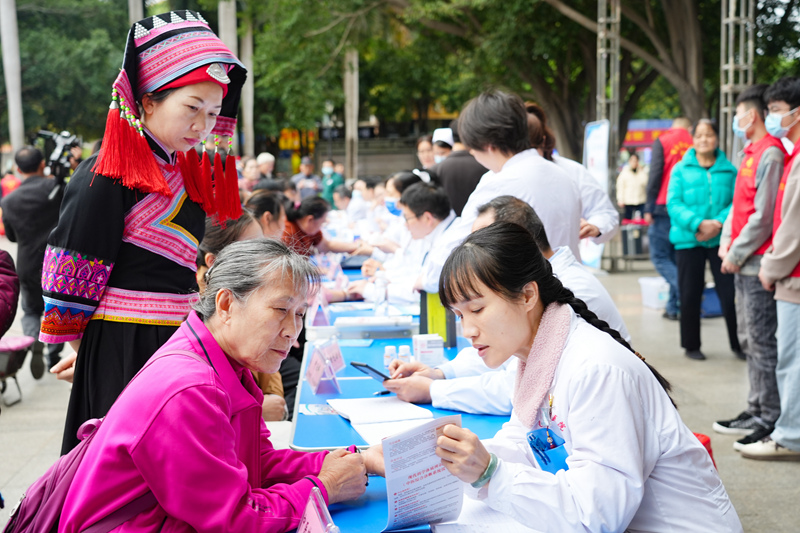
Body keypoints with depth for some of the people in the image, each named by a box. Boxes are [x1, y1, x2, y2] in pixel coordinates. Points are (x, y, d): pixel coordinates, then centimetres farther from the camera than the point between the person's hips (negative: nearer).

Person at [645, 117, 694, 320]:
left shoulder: (662, 142, 0)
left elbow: (655, 175, -7)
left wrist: (649, 208, -6)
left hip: (664, 207, -4)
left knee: (660, 257, 2)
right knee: (677, 257, 11)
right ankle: (673, 307, 11)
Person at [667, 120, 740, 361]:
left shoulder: (729, 169, 4)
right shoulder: (681, 169, 3)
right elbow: (674, 204, -5)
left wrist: (718, 223, -19)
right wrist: (699, 223, -18)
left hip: (721, 239, 0)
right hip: (688, 240, 0)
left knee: (729, 292, -3)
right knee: (690, 294, 7)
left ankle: (738, 343, 12)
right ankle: (691, 345, 20)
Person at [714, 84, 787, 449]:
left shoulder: (770, 154, -14)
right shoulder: (751, 152, 16)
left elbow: (764, 216, -18)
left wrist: (737, 254, -12)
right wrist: (726, 241, 9)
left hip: (759, 265, -10)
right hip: (742, 265, 10)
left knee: (763, 343, -6)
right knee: (750, 339, 14)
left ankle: (771, 420, 0)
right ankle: (756, 410, 23)